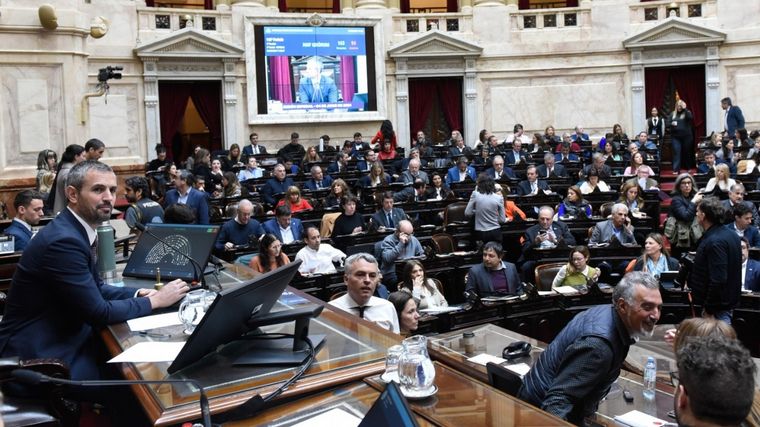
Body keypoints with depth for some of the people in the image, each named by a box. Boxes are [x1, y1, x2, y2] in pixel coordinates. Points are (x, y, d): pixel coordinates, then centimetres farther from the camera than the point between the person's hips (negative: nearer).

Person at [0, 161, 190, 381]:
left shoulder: (74, 229, 5)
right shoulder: (63, 240, -23)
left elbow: (94, 288, 14)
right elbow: (99, 313, -21)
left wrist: (138, 294, -2)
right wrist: (155, 301, -11)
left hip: (61, 336, 9)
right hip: (38, 353, -9)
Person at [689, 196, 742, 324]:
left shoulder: (714, 241, -23)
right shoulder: (730, 234, 9)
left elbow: (718, 279, -26)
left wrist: (709, 308, -20)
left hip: (718, 304, -10)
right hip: (729, 299, 10)